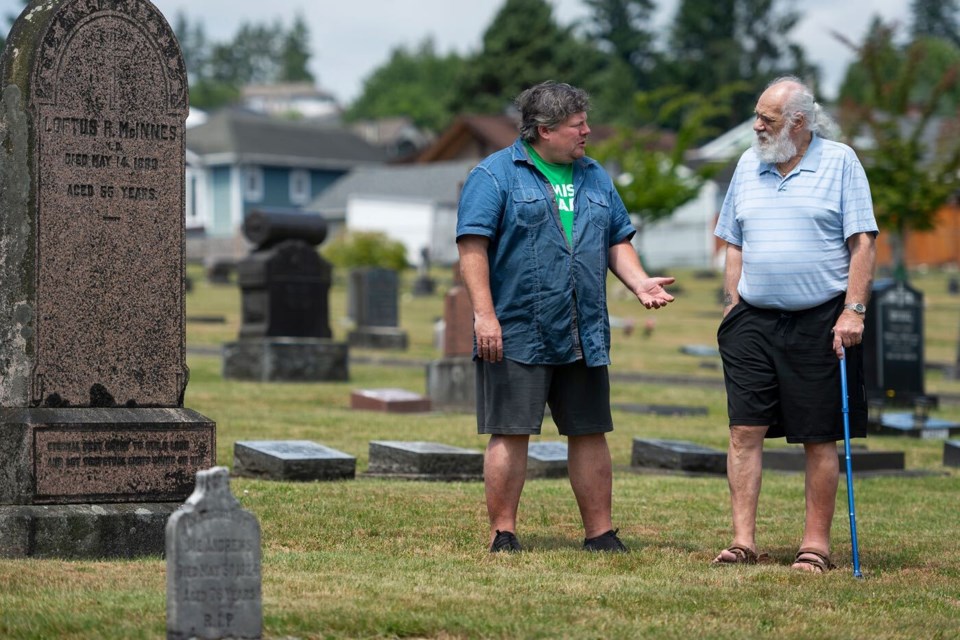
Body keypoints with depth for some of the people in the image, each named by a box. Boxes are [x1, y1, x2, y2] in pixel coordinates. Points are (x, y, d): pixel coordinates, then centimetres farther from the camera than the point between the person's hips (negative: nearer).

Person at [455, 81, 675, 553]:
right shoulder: (495, 175, -3)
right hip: (516, 335, -6)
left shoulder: (595, 178, 17)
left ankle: (599, 533, 16)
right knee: (510, 434, -3)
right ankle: (502, 534, 5)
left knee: (590, 433, 8)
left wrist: (639, 282, 2)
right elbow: (473, 245, -9)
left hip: (584, 337, 6)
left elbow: (616, 241, 21)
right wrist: (484, 314, -17)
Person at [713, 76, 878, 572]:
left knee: (820, 438, 2)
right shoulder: (748, 165, 11)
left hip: (820, 322, -4)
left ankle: (816, 544, 9)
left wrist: (853, 311, -12)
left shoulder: (839, 162, -1)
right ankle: (743, 541, 1)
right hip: (754, 321, 4)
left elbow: (863, 243, -4)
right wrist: (731, 307, 7)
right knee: (745, 431, -2)